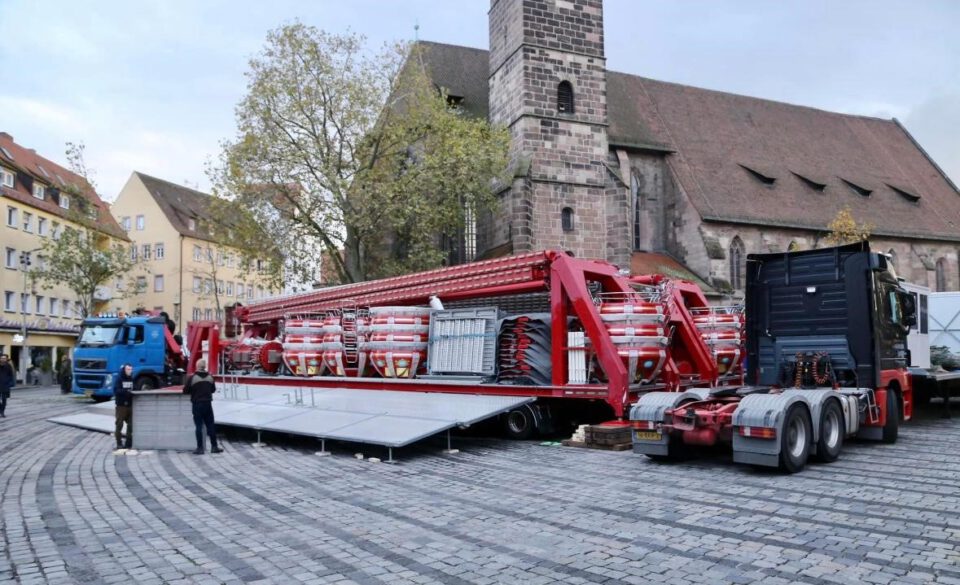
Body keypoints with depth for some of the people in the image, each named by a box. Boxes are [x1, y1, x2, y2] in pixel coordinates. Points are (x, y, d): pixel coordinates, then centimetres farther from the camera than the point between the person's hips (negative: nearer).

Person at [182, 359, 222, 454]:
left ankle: (200, 448, 2)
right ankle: (214, 447, 11)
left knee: (199, 426, 2)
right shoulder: (210, 377, 2)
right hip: (208, 404, 3)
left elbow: (185, 391, -6)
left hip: (197, 404, -3)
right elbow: (213, 389, 11)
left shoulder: (192, 378, -10)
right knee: (211, 425, 9)